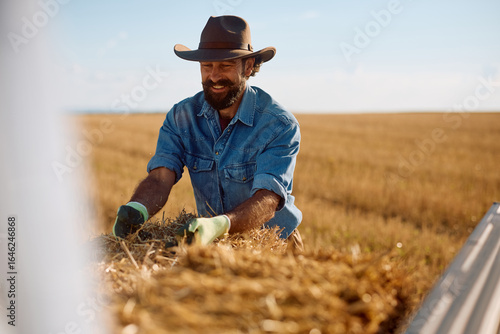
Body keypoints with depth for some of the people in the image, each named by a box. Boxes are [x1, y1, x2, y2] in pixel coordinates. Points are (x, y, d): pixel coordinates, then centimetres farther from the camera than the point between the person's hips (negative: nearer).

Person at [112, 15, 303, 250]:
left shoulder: (280, 126, -17)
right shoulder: (180, 118, -3)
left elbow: (267, 201, -28)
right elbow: (160, 177, -15)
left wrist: (218, 225, -48)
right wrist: (136, 209, -38)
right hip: (217, 248, 3)